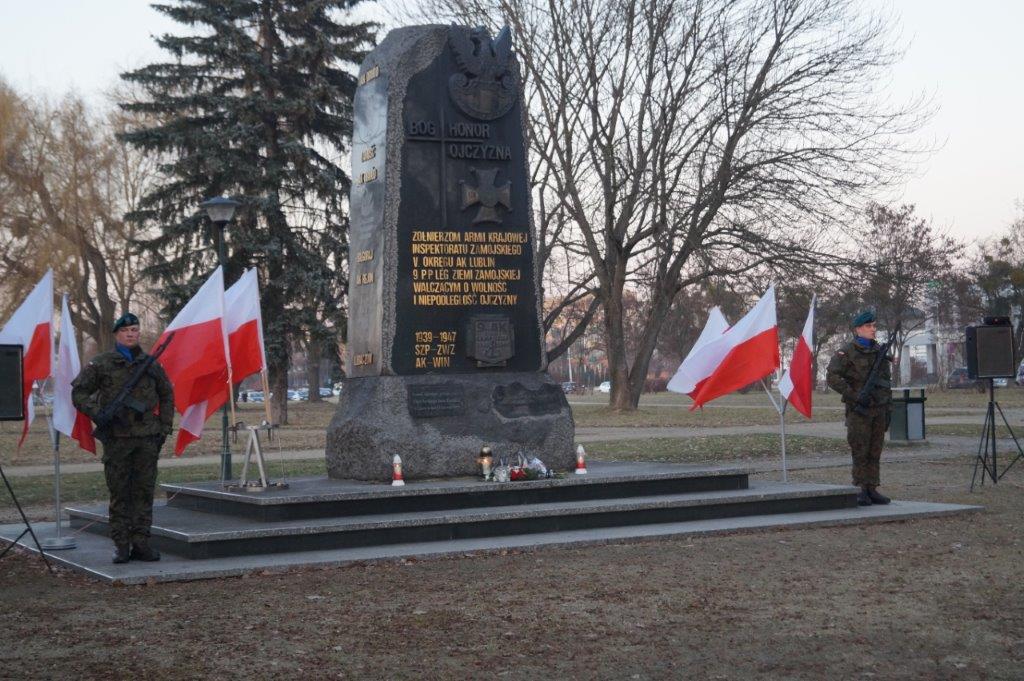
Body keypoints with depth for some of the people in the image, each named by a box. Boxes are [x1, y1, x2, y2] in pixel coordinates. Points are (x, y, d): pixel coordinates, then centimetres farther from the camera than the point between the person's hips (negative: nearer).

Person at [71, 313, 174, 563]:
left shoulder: (151, 364, 11)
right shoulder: (100, 364, 2)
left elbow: (167, 395, 20)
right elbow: (78, 392, 3)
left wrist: (165, 427, 12)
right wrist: (97, 414, -12)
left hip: (147, 439, 2)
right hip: (117, 439, -2)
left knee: (144, 492, 4)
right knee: (119, 493, 1)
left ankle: (141, 543, 10)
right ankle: (121, 545, 7)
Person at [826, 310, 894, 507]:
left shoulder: (880, 352, 14)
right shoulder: (847, 352, -6)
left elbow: (887, 382, 19)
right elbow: (833, 378, -14)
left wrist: (889, 408, 12)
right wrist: (855, 396, -18)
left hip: (879, 409, 6)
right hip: (858, 410, -5)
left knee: (875, 452, 6)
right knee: (860, 452, -4)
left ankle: (872, 490, 11)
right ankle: (862, 491, 1)